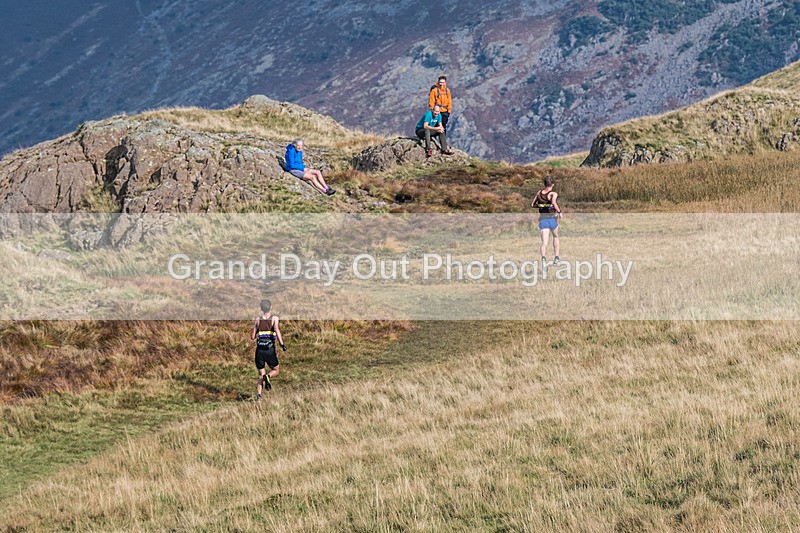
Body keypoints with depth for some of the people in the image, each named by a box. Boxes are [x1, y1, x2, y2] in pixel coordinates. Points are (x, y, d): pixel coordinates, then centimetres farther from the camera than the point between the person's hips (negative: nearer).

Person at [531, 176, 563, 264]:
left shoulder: (539, 193, 5)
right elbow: (554, 202, -31)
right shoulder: (553, 194, -10)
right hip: (552, 219, -2)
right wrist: (559, 211, -17)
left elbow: (532, 205, 11)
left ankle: (543, 258, -29)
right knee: (556, 237, 25)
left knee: (544, 241, -3)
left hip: (542, 219, 2)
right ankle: (557, 258, 24)